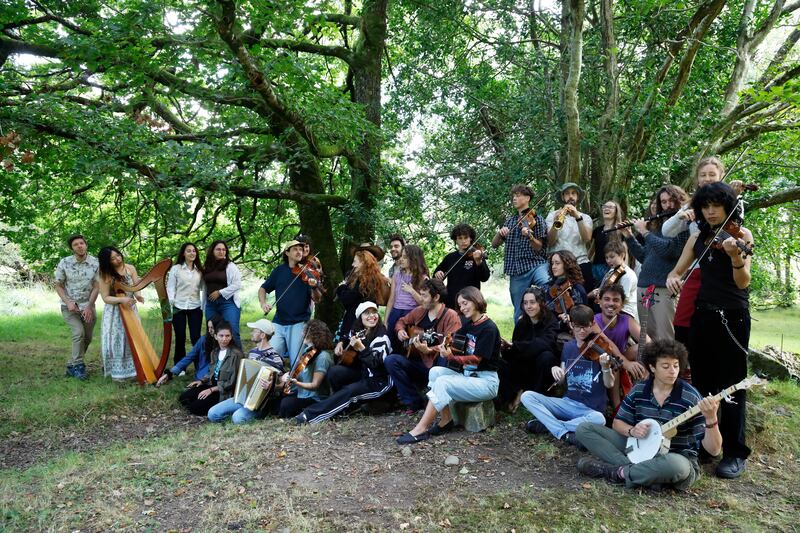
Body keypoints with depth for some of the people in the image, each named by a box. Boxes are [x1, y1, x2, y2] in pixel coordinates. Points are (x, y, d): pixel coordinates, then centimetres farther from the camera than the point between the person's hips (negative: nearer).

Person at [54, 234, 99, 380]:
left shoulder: (95, 262, -8)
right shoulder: (64, 263, -9)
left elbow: (96, 286, -6)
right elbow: (58, 285, -2)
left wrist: (89, 307, -13)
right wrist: (68, 302, -15)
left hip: (88, 306, 2)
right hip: (69, 306, -2)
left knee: (87, 338, 6)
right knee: (79, 333, -18)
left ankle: (72, 365, 24)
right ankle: (77, 366, -5)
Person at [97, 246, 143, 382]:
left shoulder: (130, 268, -2)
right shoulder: (105, 275, -11)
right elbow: (105, 298, -12)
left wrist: (137, 295, -23)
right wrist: (122, 299, -27)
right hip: (114, 312, -3)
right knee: (115, 340, -3)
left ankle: (132, 369, 15)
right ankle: (117, 371, 7)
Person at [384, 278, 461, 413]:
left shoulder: (451, 316, -13)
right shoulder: (420, 311, 7)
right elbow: (402, 321, 24)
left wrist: (428, 350, -37)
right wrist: (400, 330, 1)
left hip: (437, 364, -6)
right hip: (419, 360, 6)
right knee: (390, 361, -15)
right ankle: (414, 402, -7)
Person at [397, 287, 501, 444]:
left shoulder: (489, 328, -13)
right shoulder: (467, 324, 12)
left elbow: (476, 359, -17)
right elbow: (456, 348, 6)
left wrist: (451, 357, -29)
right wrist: (444, 348, -16)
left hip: (486, 381, -8)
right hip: (467, 375, 8)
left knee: (442, 383, -25)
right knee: (435, 371, -13)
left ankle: (420, 430, -21)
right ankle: (446, 420, -13)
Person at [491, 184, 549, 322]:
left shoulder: (536, 219, 4)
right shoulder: (509, 221, 17)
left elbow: (539, 248, -3)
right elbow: (494, 244, 14)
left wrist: (529, 236, -23)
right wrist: (500, 233, -6)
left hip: (536, 264, -4)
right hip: (516, 271, 4)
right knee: (519, 314, 6)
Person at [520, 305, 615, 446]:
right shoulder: (568, 347, 7)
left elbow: (609, 384, -10)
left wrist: (605, 367, -30)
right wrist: (555, 369, -10)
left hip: (591, 409, -4)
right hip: (568, 403, 4)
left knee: (599, 419, -39)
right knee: (527, 396, -12)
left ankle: (548, 424, -17)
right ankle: (565, 433, -21)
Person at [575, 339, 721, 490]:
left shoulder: (690, 397, -15)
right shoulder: (638, 389, -3)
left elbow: (714, 450, -17)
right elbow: (617, 423, 8)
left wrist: (711, 418, -36)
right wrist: (631, 430, -15)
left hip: (678, 459, -4)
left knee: (677, 466, -43)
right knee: (584, 429, -5)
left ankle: (619, 472, -18)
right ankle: (635, 469, -19)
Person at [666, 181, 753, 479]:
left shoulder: (741, 234, -5)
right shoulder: (698, 239, 10)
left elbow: (743, 282, -15)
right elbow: (677, 271, 11)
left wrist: (736, 257, -36)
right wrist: (672, 278, -13)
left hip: (732, 317, -5)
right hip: (702, 315, 5)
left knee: (731, 384, -3)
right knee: (702, 381, 12)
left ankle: (735, 452, 5)